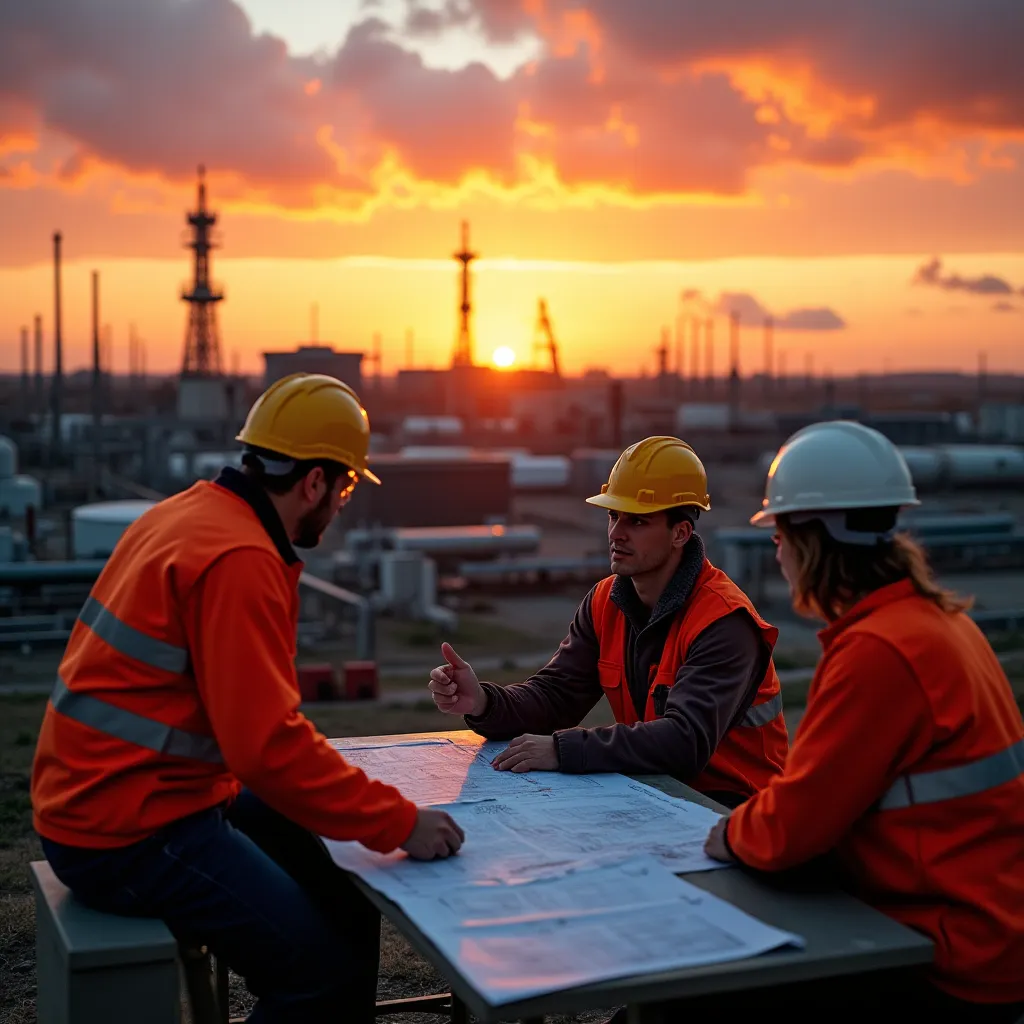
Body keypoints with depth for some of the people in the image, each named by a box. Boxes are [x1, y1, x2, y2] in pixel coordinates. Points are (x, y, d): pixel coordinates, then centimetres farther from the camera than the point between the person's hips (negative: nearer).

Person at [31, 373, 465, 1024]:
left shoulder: (190, 511, 9)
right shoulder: (238, 560, -22)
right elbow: (268, 744, -26)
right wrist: (399, 823, -21)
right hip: (129, 838, -10)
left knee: (348, 905, 12)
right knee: (325, 970, -13)